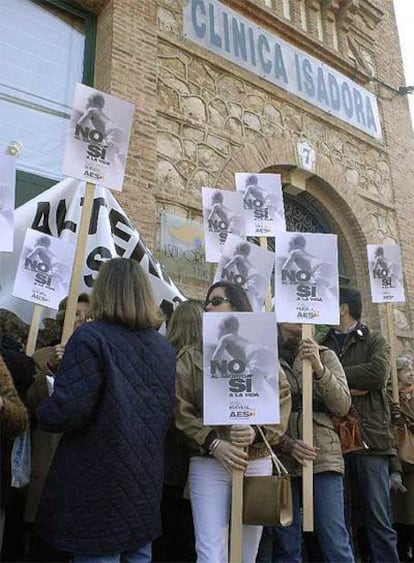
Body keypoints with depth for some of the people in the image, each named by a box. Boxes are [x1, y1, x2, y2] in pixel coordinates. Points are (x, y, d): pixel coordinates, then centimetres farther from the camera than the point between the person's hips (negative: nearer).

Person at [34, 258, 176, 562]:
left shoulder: (91, 337, -14)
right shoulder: (166, 347, 7)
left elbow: (67, 411, -21)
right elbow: (170, 413, 10)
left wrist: (43, 412, -1)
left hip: (100, 484, -6)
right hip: (146, 481, 6)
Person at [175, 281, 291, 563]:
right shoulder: (192, 357, 3)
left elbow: (283, 400, -1)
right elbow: (181, 410, -4)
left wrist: (257, 433, -19)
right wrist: (213, 443, -17)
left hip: (257, 463, 2)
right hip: (208, 464, -1)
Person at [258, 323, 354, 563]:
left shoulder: (325, 356, 9)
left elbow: (343, 406, -1)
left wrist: (319, 369, -14)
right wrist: (287, 444, -14)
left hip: (323, 456, 1)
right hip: (279, 457, 0)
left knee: (336, 543, -2)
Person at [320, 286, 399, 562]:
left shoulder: (374, 340, 8)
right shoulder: (322, 346, 16)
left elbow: (378, 372, -12)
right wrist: (347, 387, -13)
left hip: (370, 437, -3)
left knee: (379, 519, 3)